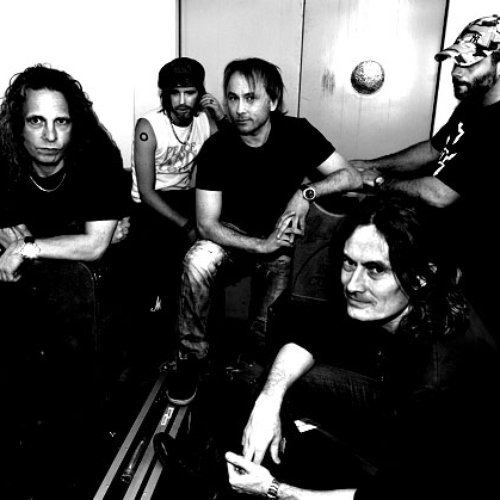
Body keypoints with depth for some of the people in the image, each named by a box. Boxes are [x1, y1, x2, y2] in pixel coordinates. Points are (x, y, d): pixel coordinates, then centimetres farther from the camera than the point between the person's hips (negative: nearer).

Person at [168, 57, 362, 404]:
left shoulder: (297, 133, -9)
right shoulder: (216, 148, -13)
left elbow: (352, 177, -9)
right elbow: (207, 224, -16)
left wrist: (307, 192, -27)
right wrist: (261, 245, -30)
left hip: (283, 235, 1)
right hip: (234, 236, 0)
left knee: (279, 272, -30)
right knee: (198, 262, -28)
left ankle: (258, 357, -1)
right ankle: (194, 357, -9)